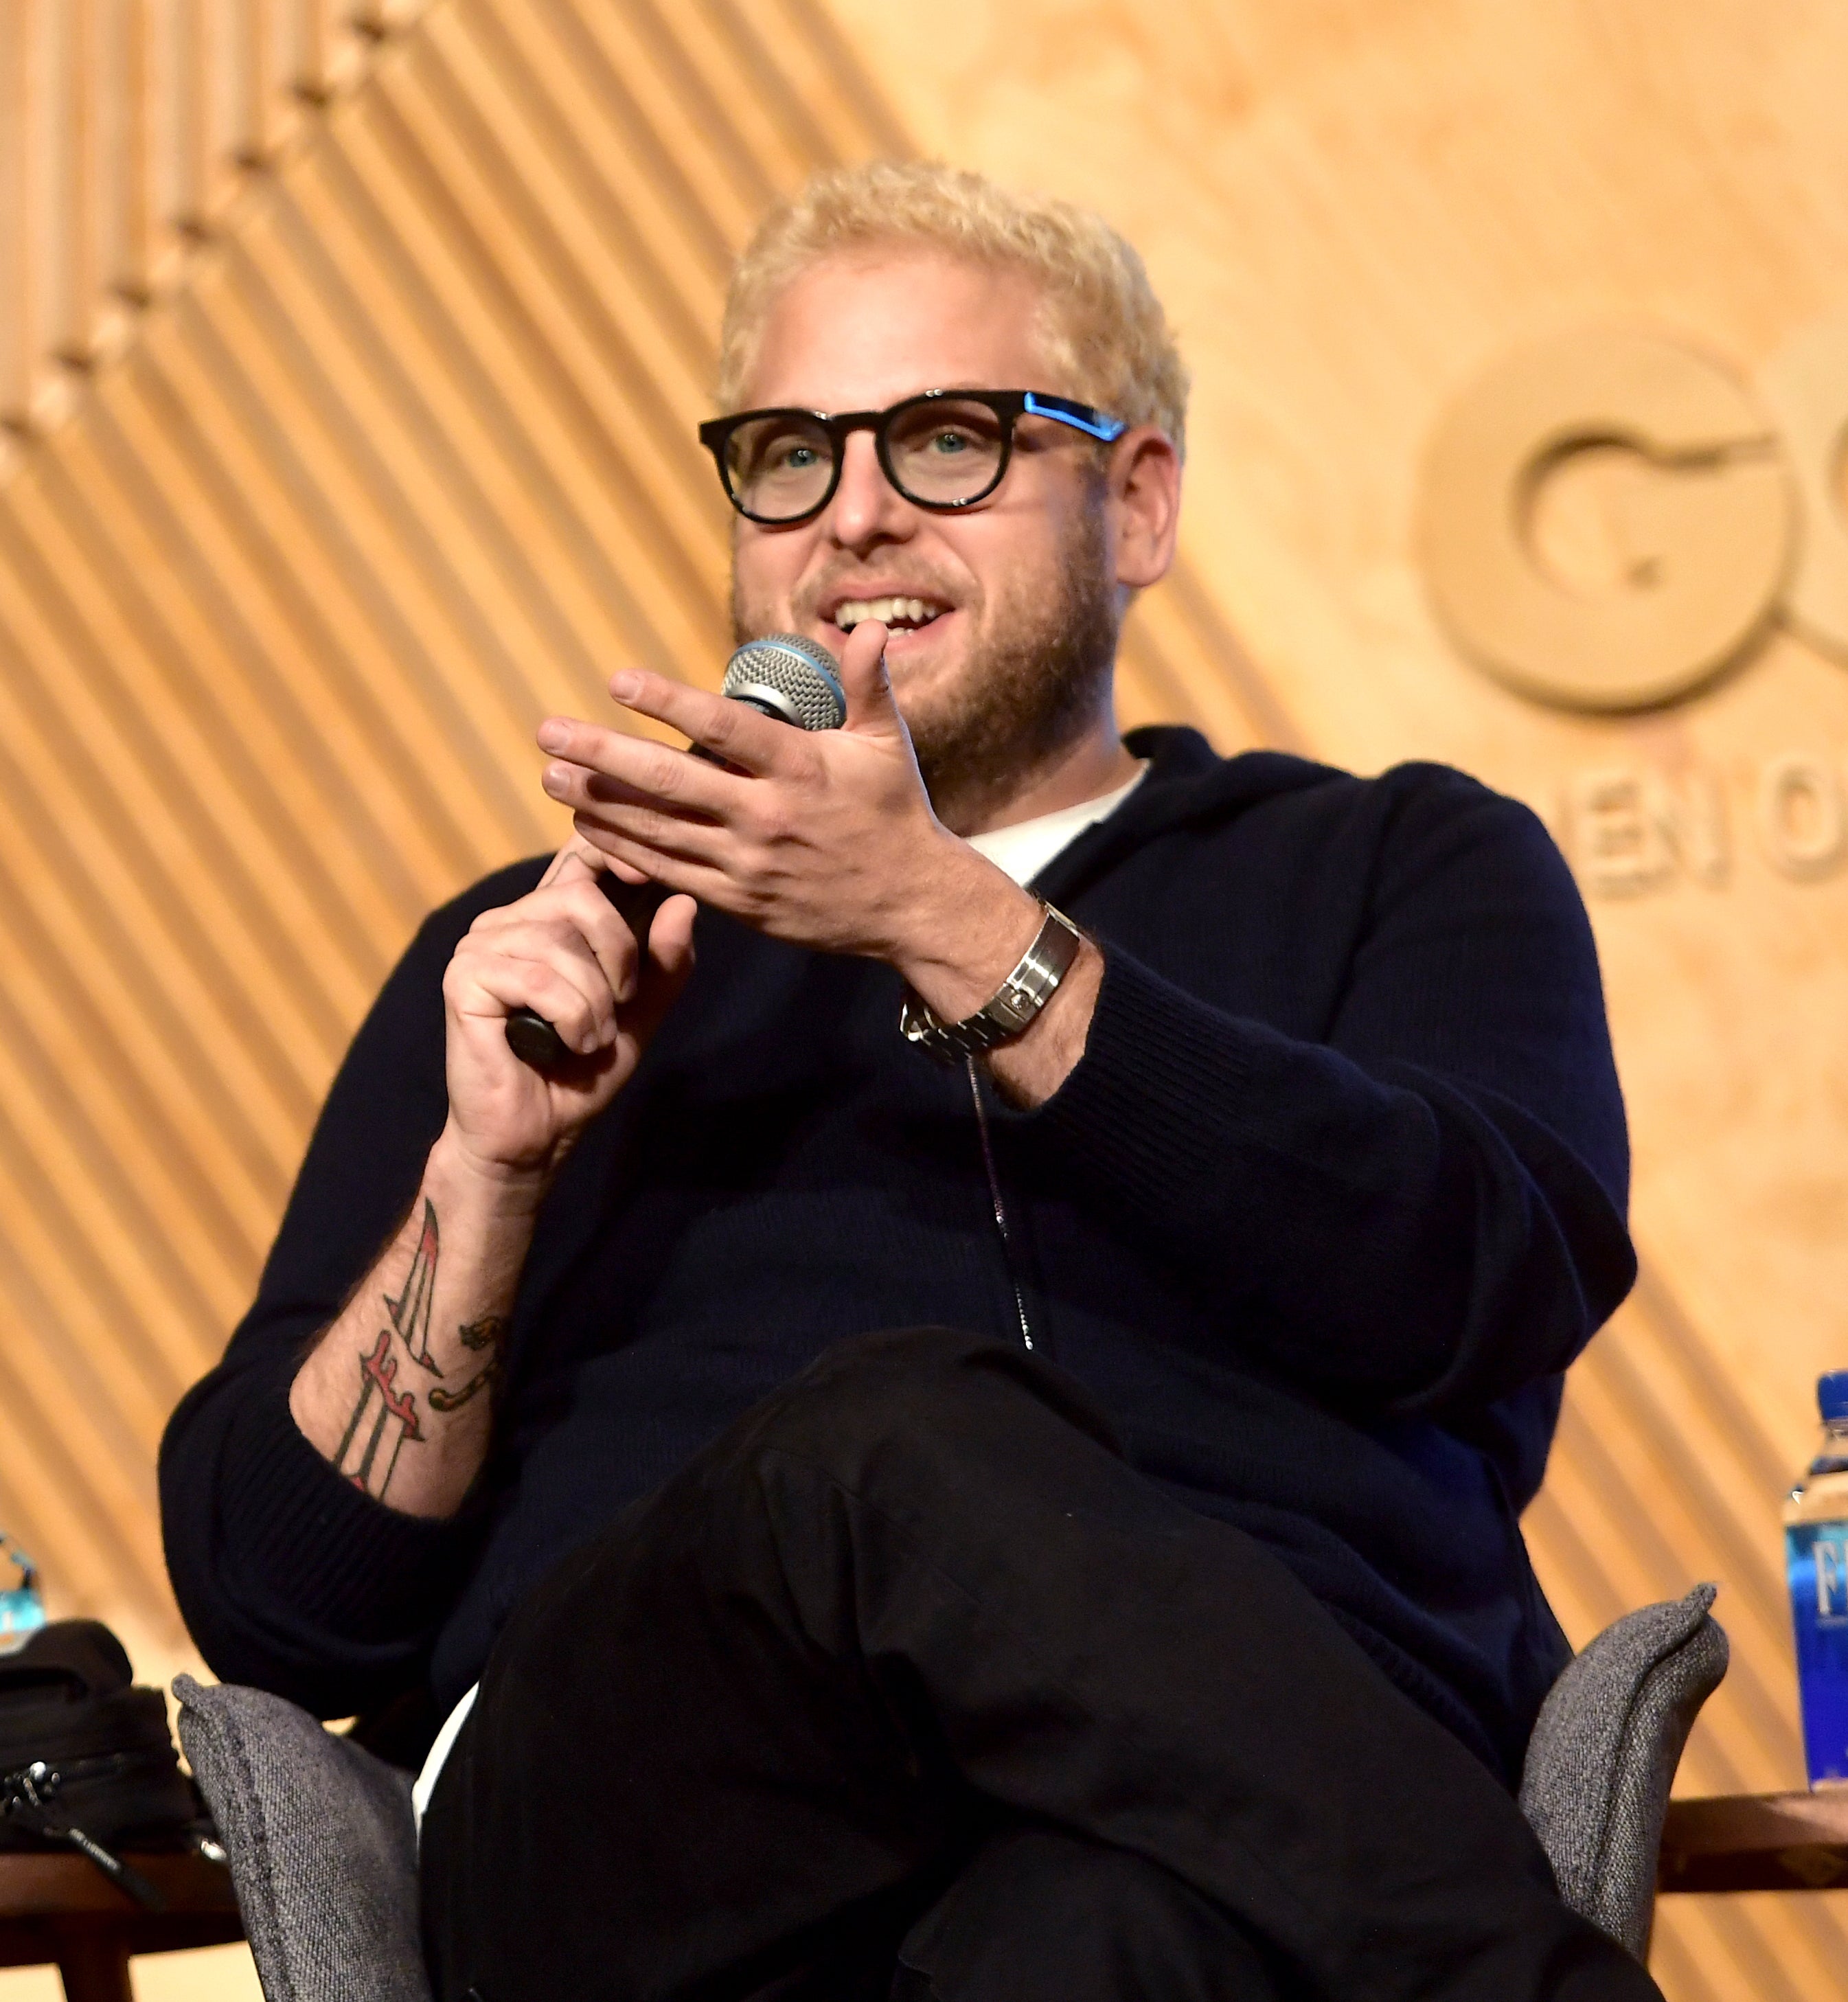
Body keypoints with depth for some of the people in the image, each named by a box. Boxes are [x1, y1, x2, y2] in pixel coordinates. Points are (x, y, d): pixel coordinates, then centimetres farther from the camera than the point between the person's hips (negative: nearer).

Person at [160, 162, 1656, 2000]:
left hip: (1254, 1783, -3)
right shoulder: (547, 951, 30)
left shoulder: (1401, 870, 27)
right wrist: (489, 1165, 3)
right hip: (637, 1819, 4)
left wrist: (953, 929, -5)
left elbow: (1487, 1286, 1)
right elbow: (277, 1606, 20)